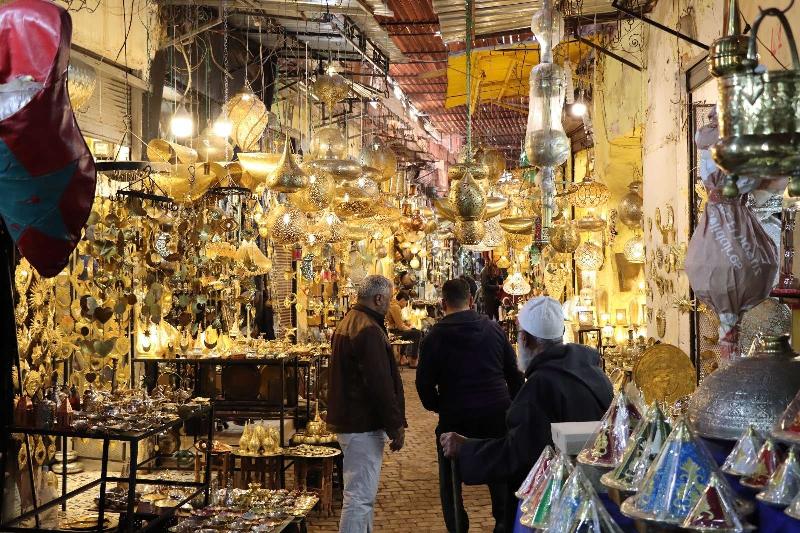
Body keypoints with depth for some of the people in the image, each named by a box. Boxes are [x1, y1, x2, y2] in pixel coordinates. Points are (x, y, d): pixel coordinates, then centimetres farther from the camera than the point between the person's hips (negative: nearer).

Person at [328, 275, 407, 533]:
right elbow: (380, 384, -22)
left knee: (363, 493, 20)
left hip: (347, 420, 11)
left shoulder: (346, 323, 15)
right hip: (363, 425, -11)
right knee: (360, 497, -6)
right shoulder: (369, 330, -19)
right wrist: (396, 425, -15)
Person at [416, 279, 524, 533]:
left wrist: (438, 407, 13)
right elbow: (513, 373, 7)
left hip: (455, 417, -3)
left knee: (450, 478, 13)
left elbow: (424, 382, -4)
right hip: (497, 413, 3)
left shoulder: (434, 336, -7)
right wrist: (510, 405, 18)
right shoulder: (493, 328, 1)